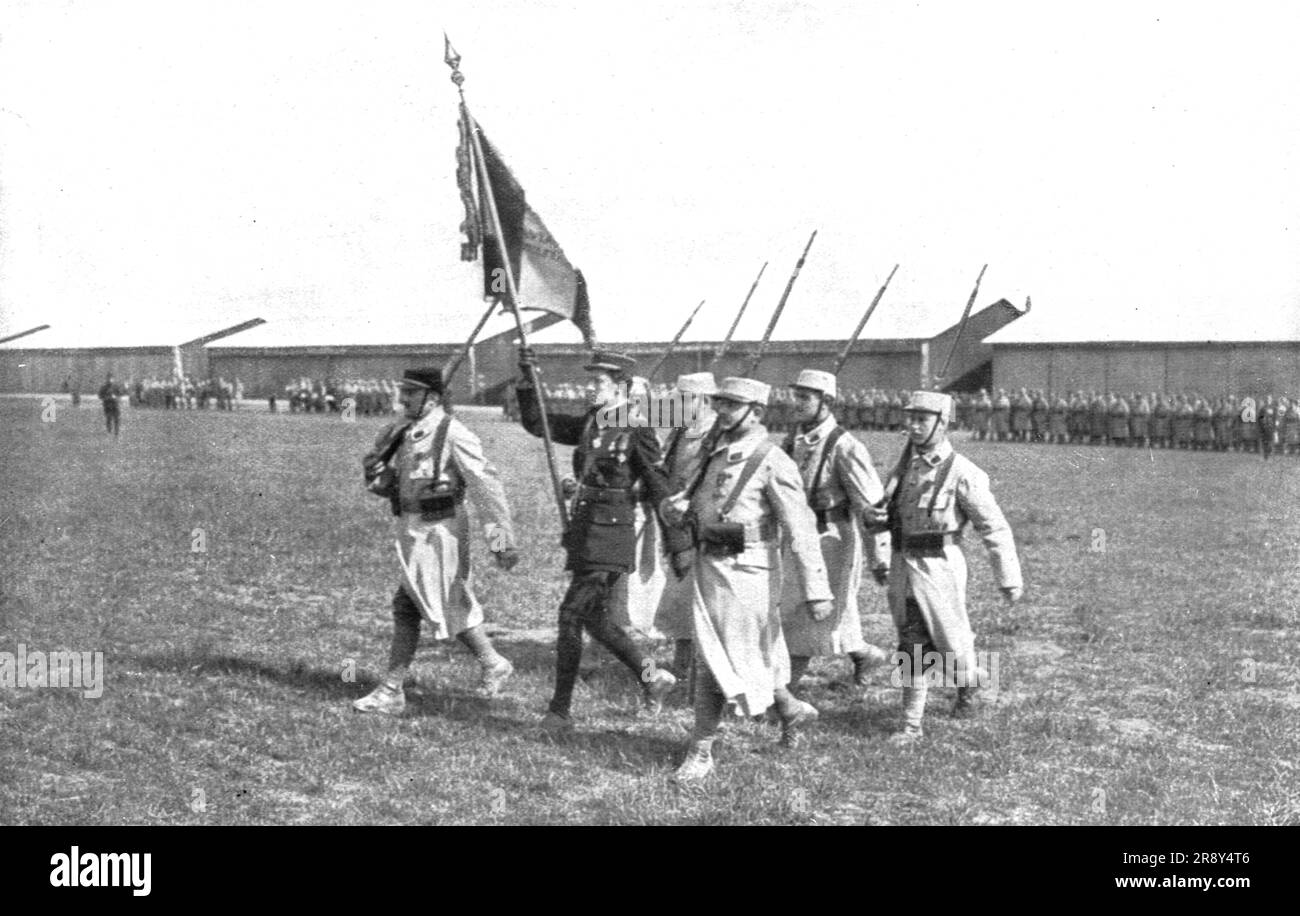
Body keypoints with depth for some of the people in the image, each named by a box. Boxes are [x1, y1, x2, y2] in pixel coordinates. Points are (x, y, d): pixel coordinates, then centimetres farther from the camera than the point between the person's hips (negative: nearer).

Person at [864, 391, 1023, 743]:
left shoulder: (961, 473, -13)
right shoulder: (905, 466, 6)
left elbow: (995, 528, -9)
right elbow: (889, 514, 19)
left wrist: (1010, 580, -8)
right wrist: (875, 515, -6)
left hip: (940, 566, -5)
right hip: (903, 565, 5)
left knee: (952, 640, 11)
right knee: (912, 645, 4)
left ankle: (967, 686, 41)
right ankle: (911, 724, 8)